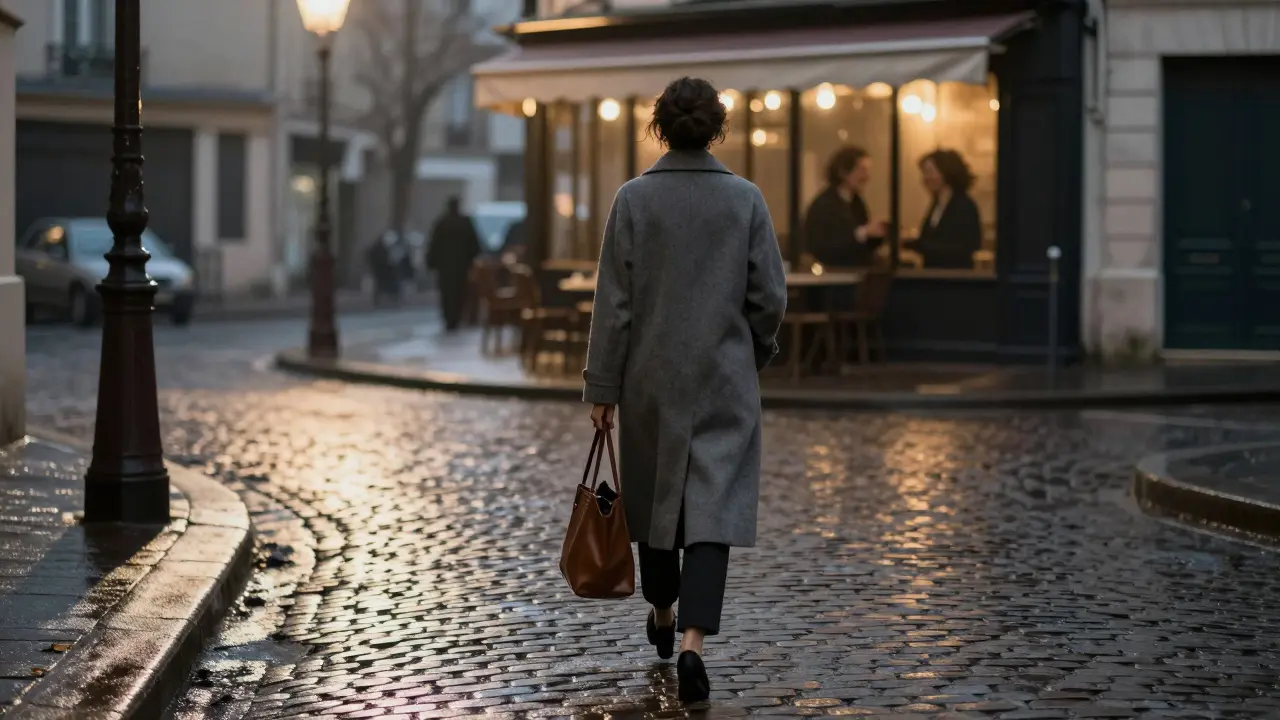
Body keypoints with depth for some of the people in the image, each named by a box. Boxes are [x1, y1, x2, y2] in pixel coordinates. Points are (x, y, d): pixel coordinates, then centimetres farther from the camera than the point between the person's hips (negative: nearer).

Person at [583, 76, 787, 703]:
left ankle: (663, 615, 38)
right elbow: (769, 296, -2)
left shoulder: (633, 199, -6)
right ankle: (693, 641, -17)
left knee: (653, 495, 19)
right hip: (725, 377, -1)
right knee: (713, 507, -4)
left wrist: (602, 386, 0)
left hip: (651, 376, 1)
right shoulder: (745, 198, -4)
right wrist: (753, 349, 18)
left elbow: (614, 300, -6)